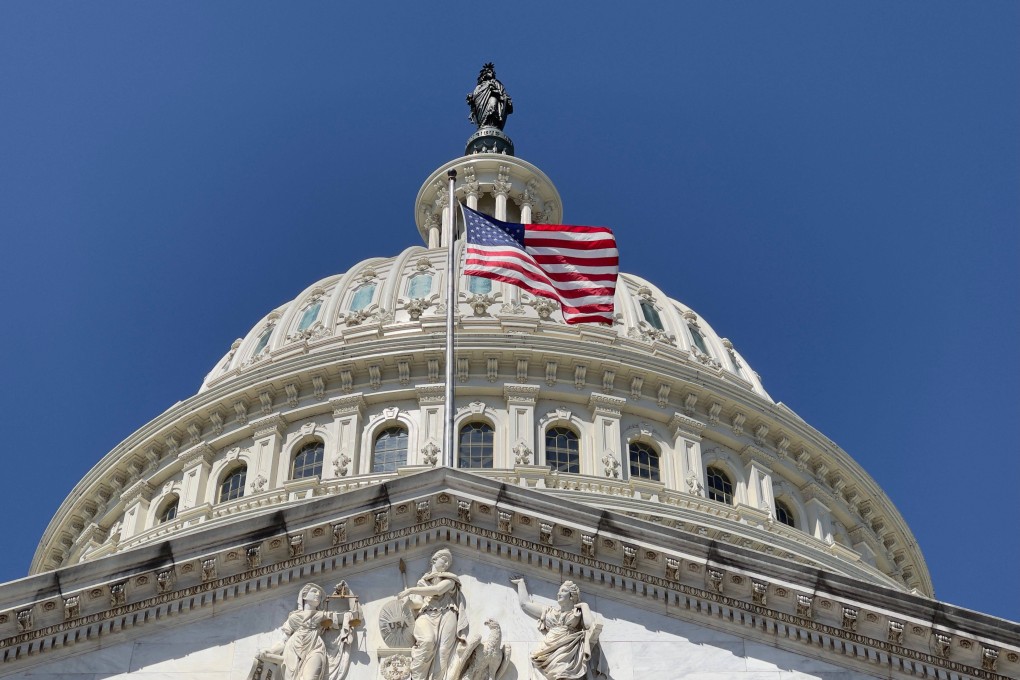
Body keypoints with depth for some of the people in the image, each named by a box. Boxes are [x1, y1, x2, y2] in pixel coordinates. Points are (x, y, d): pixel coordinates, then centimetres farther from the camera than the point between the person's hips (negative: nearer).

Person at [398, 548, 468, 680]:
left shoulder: (450, 579, 15)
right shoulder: (423, 581, 23)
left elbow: (438, 589, -4)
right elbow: (419, 602, 15)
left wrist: (411, 590, -5)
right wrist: (408, 599, -6)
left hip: (446, 616, 0)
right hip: (426, 616, 0)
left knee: (443, 651, -19)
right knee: (427, 641, -32)